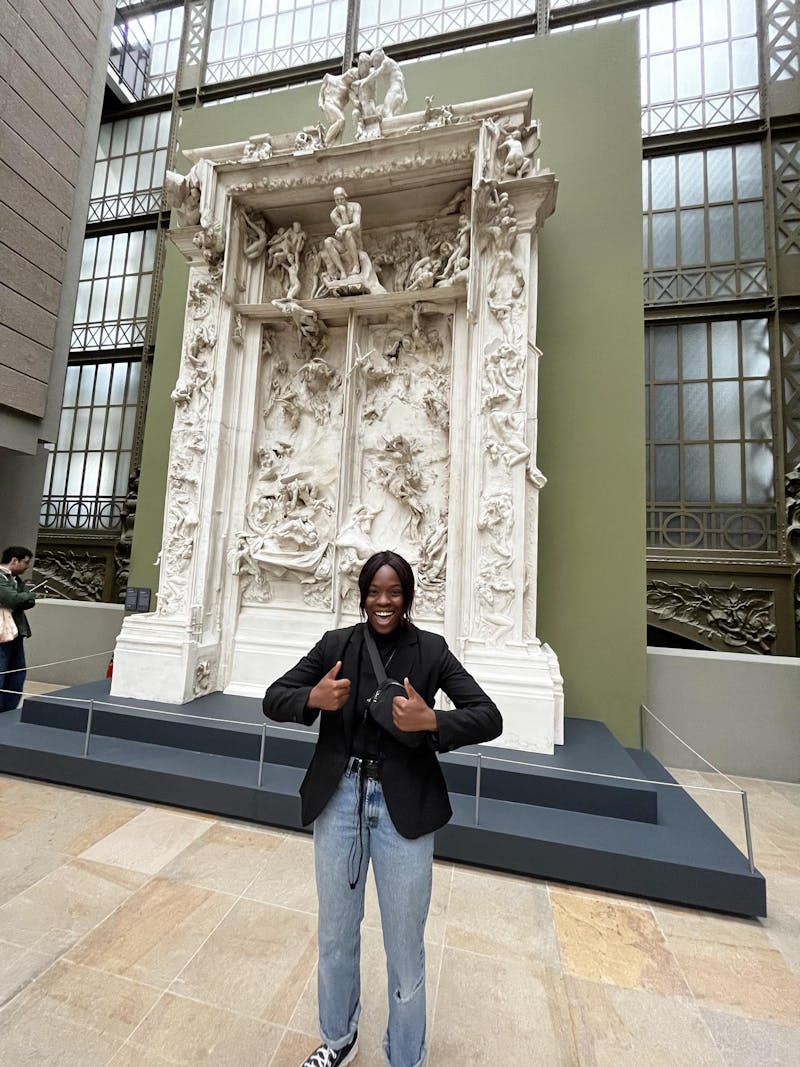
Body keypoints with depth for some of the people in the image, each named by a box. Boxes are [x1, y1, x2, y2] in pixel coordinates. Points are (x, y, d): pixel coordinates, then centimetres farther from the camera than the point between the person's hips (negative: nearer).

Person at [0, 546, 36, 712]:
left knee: (17, 675, 16)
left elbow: (30, 602, 6)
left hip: (15, 635, 9)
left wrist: (23, 599, -13)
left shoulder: (15, 579, 13)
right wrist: (28, 595, -5)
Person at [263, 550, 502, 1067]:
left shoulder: (431, 649, -8)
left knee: (405, 948, 16)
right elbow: (273, 699, 0)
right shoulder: (336, 643, -3)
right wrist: (313, 698, -21)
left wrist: (432, 722, -27)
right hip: (339, 798, 3)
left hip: (404, 807, -2)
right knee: (336, 932, 24)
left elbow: (489, 717, -10)